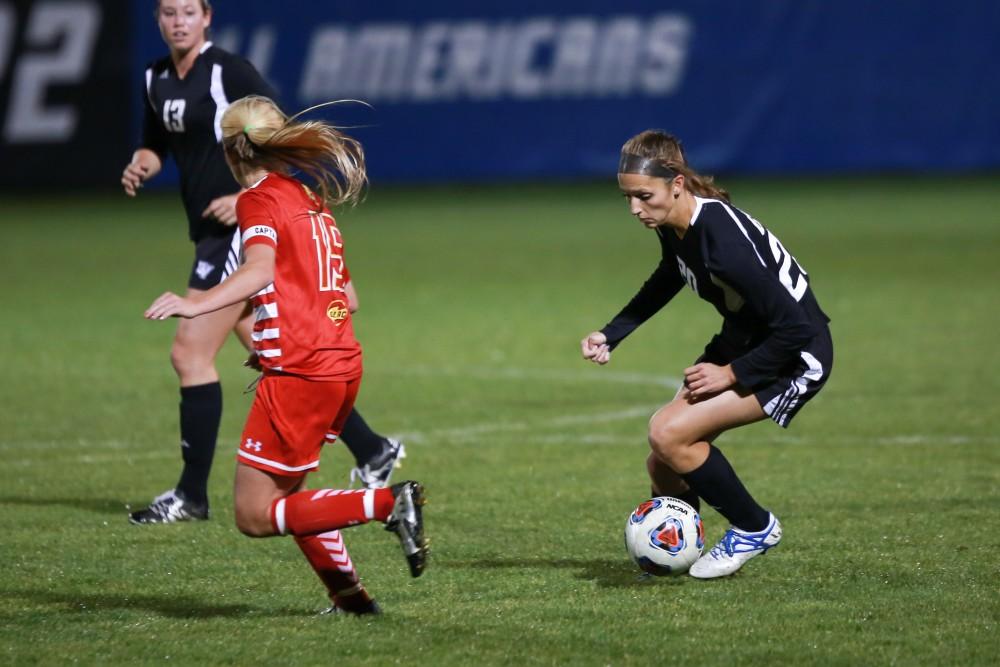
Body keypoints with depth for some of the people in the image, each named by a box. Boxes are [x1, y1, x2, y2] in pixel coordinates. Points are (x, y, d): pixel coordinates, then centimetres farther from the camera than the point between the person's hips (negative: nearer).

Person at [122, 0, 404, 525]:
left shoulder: (229, 72, -12)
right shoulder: (157, 79, 11)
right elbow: (155, 145, 23)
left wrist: (247, 196, -20)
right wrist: (140, 166, 1)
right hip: (213, 234, 9)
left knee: (189, 354, -9)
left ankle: (192, 496, -1)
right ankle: (371, 452, 22)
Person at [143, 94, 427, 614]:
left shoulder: (260, 200, -5)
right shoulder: (313, 201, 20)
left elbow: (259, 269, -25)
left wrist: (198, 304, -38)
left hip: (299, 373, -9)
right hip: (342, 362, 9)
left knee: (254, 515, -7)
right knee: (283, 498, 22)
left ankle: (386, 504, -18)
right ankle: (348, 593, 19)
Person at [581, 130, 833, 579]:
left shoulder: (724, 241, -33)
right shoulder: (673, 226, -6)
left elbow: (793, 329, -30)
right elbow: (669, 277, 20)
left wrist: (731, 374, -18)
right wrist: (610, 335, 13)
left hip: (795, 356, -8)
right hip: (743, 339, 8)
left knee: (669, 435, -21)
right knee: (663, 469, 1)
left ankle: (754, 528, -1)